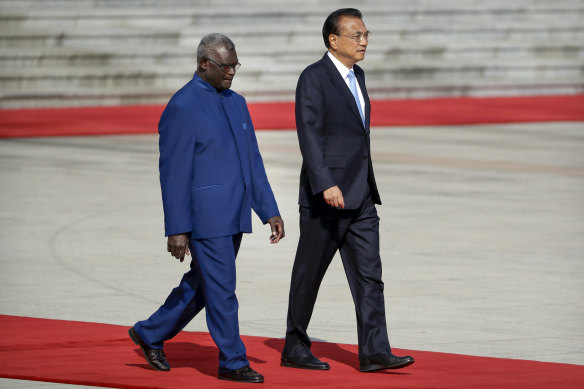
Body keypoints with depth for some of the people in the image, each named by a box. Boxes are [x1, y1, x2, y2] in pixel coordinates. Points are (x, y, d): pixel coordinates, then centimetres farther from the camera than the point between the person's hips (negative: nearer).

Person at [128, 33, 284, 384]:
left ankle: (151, 333, 31)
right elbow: (174, 172, -13)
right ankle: (232, 362, 6)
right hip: (204, 215, -8)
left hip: (233, 216, 8)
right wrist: (177, 230, -15)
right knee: (221, 289, -3)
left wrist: (270, 211, 10)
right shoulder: (182, 108, -12)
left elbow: (253, 162, 15)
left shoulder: (236, 104, 12)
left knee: (201, 285, 15)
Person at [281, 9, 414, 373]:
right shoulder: (314, 78, -11)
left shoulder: (357, 76, 15)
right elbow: (310, 135, -19)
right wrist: (326, 185, -28)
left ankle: (374, 352, -5)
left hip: (360, 195, 8)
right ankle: (295, 349, 14)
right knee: (309, 274, 3)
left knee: (369, 274, -1)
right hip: (326, 194, -8)